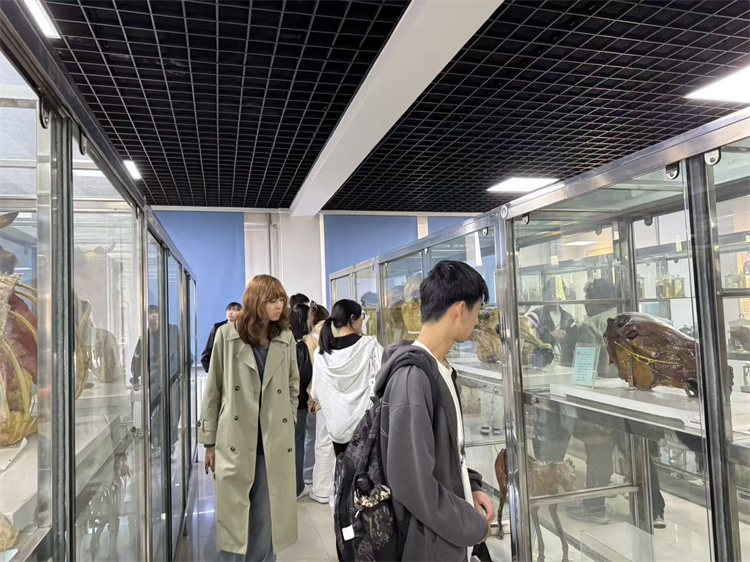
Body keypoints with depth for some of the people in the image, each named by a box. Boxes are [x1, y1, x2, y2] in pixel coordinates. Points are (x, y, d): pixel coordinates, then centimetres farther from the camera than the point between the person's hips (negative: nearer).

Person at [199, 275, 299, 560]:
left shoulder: (286, 338, 3)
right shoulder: (227, 335, -4)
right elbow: (213, 390, 0)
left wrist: (287, 427, 10)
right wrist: (209, 441, 0)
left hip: (274, 444, 2)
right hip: (235, 443, -1)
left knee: (267, 521, 11)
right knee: (234, 519, 10)